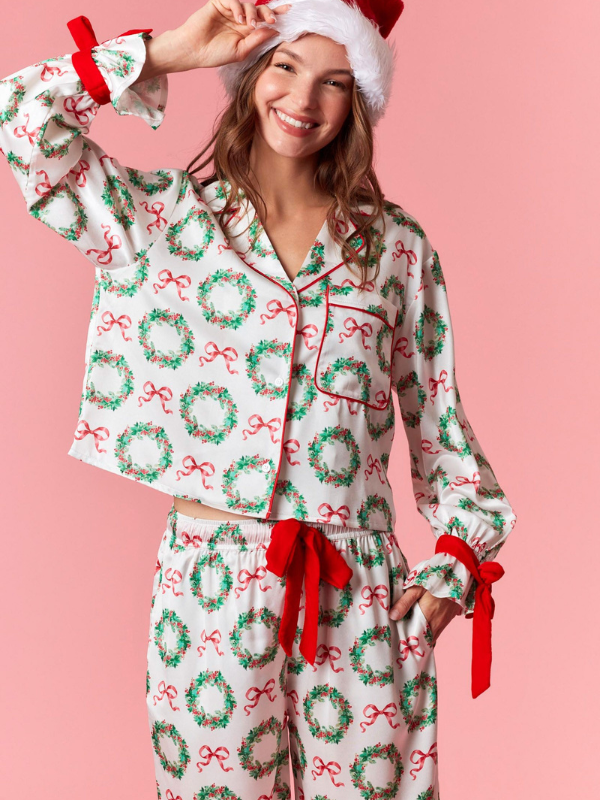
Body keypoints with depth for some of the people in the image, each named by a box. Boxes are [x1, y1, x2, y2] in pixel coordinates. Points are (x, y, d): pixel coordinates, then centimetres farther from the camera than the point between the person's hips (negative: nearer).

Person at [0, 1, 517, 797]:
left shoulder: (397, 246, 6)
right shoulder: (168, 217, 4)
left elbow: (438, 416, 10)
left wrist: (456, 561, 3)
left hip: (361, 589, 1)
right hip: (208, 579, -1)